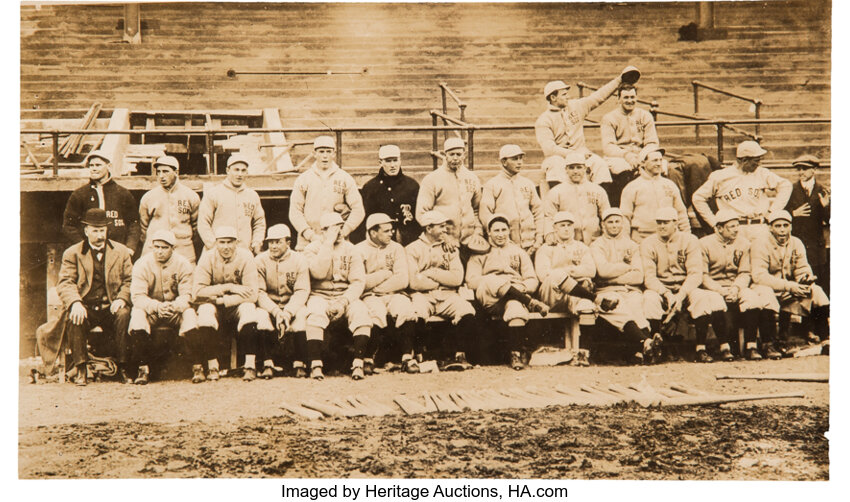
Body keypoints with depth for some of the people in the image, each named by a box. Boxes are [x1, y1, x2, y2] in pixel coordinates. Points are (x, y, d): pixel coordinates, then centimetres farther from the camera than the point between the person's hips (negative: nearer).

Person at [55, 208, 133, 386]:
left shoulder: (121, 251, 12)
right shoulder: (72, 253, 7)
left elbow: (129, 280, 8)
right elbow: (65, 283, -3)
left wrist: (122, 298, -12)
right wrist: (75, 303, -23)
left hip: (111, 307, 1)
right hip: (85, 307, 0)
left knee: (123, 315, -32)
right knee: (75, 318, -33)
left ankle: (123, 368, -22)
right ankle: (81, 370, -21)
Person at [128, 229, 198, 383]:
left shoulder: (183, 264, -8)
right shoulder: (142, 264, -11)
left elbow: (187, 294, -14)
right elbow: (138, 297, -18)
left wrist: (175, 306, -38)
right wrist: (157, 306, -38)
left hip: (175, 311, 0)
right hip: (149, 310, 0)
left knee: (190, 314, -31)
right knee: (137, 315, -33)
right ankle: (143, 368, -23)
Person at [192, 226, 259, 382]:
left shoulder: (245, 257, -12)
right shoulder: (207, 258, -11)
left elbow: (252, 294, -19)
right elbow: (197, 293, -19)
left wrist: (222, 300, -22)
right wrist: (227, 288, -24)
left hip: (236, 305, 0)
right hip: (214, 306, 0)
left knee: (248, 308, -32)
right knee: (205, 310, -32)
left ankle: (250, 365, -27)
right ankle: (212, 367, -24)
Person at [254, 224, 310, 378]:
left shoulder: (299, 260, -2)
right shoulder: (260, 260, -2)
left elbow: (302, 291, -9)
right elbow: (258, 292, -10)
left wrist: (287, 312, -26)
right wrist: (276, 311, -25)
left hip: (293, 306, 0)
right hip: (268, 305, 0)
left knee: (302, 314, -32)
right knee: (260, 315, -32)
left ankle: (299, 364, -24)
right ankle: (268, 364, -28)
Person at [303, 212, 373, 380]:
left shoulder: (350, 249, 6)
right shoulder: (312, 248, 2)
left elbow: (358, 281, -2)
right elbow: (318, 273, -19)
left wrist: (343, 302, -18)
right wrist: (329, 243, -15)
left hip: (345, 296, 2)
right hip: (319, 295, -2)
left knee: (361, 312, -29)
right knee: (315, 315, -35)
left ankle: (358, 364, -27)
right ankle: (316, 365, -29)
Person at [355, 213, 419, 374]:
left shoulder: (396, 248, 11)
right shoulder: (359, 250, 3)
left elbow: (403, 280, -2)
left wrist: (373, 284, -6)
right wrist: (385, 274, -4)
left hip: (394, 294, 2)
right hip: (370, 297, -2)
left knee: (407, 311, -29)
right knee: (377, 314, -34)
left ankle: (407, 357, -18)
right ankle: (368, 359, -18)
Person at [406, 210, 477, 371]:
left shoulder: (450, 249, 18)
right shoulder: (413, 249, 6)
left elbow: (457, 278, 2)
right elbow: (414, 282, -9)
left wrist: (431, 273, -4)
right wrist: (443, 279, 0)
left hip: (447, 297, 3)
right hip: (423, 296, -3)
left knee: (467, 311, -27)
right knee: (416, 313, -36)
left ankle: (460, 355, -15)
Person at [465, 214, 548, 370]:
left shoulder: (519, 252, 25)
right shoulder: (480, 254, 21)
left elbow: (532, 281, 17)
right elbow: (471, 281, 5)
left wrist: (522, 287, -8)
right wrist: (499, 283, -10)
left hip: (517, 294, 0)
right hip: (489, 301, 0)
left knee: (516, 306, -38)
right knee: (489, 280, -35)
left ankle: (515, 354, -39)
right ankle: (531, 303, -33)